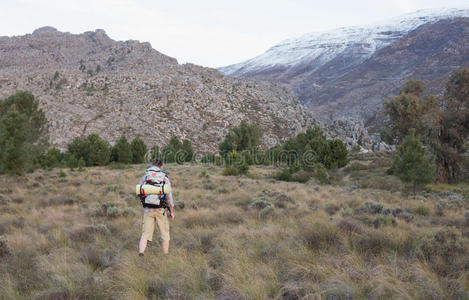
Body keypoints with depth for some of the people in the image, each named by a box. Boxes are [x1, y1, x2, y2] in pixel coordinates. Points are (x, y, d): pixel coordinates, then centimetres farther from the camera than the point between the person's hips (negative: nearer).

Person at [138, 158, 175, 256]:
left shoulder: (144, 177, 2)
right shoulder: (165, 179, -6)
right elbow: (169, 197, -8)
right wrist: (172, 212, 2)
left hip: (148, 210, 2)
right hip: (161, 210, -2)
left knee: (146, 234, 4)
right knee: (165, 233, 15)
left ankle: (141, 252, -18)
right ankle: (166, 255, 23)